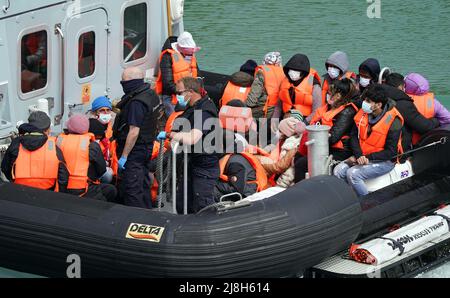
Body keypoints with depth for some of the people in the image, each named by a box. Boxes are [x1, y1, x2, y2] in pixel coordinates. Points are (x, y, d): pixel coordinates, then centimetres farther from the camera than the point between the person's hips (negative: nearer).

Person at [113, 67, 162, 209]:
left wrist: (124, 156, -22)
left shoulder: (136, 103, -23)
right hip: (147, 147, 10)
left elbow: (134, 132, -26)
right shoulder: (151, 94, 8)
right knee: (143, 186, 17)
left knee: (131, 191, -6)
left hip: (134, 151, -10)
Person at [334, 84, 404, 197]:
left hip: (385, 161, -7)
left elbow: (391, 152, -17)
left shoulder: (393, 122, -19)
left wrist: (367, 157, -20)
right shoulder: (363, 113, -2)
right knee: (338, 171, -12)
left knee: (353, 173, -26)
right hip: (362, 156, 7)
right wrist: (359, 156, -14)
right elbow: (354, 136, 4)